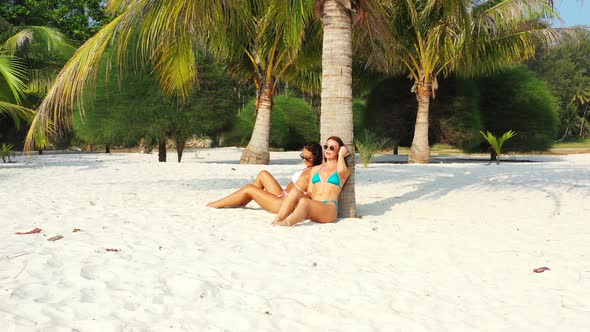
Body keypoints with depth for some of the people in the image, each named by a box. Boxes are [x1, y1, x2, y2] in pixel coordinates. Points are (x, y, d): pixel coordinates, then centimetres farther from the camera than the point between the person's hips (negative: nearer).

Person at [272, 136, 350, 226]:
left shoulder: (345, 170, 13)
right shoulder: (315, 169, 26)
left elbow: (341, 170, -15)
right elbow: (310, 192, 18)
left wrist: (341, 155, 3)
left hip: (329, 208, -5)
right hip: (312, 206, 5)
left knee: (304, 202, -36)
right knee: (294, 194, -28)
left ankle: (286, 223, -35)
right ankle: (276, 221, -35)